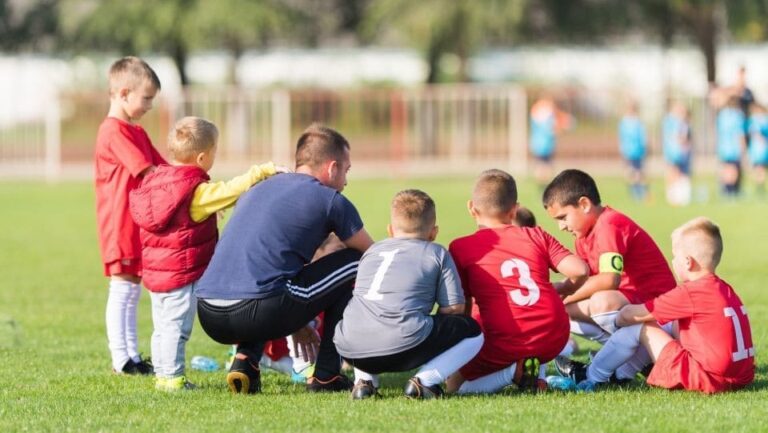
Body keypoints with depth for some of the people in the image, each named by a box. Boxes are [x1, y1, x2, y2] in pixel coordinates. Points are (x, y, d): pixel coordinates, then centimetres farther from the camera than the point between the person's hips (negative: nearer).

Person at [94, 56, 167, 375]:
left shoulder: (136, 132, 18)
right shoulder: (114, 131, -14)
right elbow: (148, 173, -20)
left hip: (138, 226, 10)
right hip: (120, 226, -10)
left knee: (132, 293, 12)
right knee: (122, 291, -7)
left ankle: (132, 357, 16)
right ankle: (121, 360, -5)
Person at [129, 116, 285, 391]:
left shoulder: (155, 181, 7)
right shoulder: (198, 193, -17)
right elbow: (230, 191, -20)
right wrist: (263, 172, -14)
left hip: (155, 272, 8)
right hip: (183, 273, -8)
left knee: (162, 326, 14)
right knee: (176, 326, -5)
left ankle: (162, 374, 19)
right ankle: (172, 376, -4)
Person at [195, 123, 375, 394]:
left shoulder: (256, 190, 27)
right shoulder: (330, 200, 7)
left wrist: (296, 322, 46)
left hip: (208, 317, 7)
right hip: (255, 315, -7)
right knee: (355, 263, 11)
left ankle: (244, 361, 15)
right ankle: (325, 376, 14)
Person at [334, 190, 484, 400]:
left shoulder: (372, 251, 28)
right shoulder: (438, 254, 16)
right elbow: (453, 308, 10)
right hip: (404, 347, -4)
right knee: (473, 332, 16)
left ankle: (364, 379, 14)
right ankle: (425, 379, -2)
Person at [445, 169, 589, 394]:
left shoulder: (461, 248, 4)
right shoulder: (537, 236, 11)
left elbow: (462, 307, 6)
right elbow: (579, 270, 1)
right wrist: (563, 289, 23)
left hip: (504, 345, -3)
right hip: (553, 340, 3)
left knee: (454, 384, 17)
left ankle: (513, 372, -8)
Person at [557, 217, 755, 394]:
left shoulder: (689, 293, -12)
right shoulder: (724, 289, 12)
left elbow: (630, 315, -6)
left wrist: (621, 319, 16)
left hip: (708, 377, -9)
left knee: (638, 330, 2)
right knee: (674, 326, 27)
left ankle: (591, 376, 17)